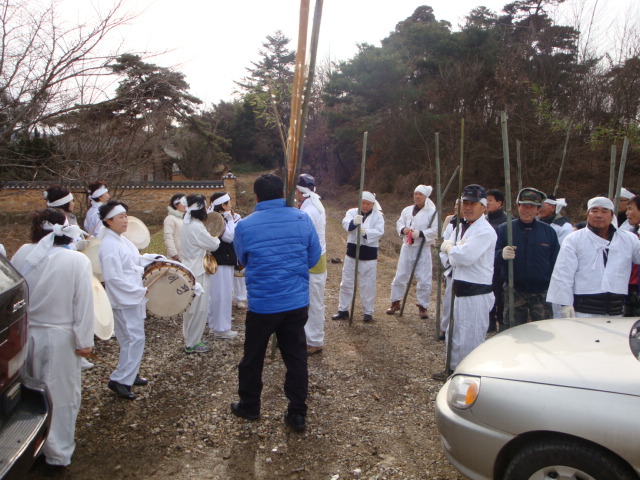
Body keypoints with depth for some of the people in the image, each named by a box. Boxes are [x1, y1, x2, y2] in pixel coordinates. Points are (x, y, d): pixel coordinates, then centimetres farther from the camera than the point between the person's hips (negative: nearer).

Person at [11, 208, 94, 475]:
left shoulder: (22, 254, -5)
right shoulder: (77, 261, -15)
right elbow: (83, 304, -14)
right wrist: (84, 340, -5)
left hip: (23, 334, 4)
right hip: (58, 338, -4)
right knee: (60, 396, 10)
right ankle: (57, 456, 21)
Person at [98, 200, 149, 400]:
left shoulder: (122, 240, 11)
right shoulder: (109, 245, -19)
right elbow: (113, 277, -23)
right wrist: (141, 291, -19)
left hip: (134, 297, 9)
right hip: (124, 299, -9)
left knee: (132, 338, 17)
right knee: (135, 339, -7)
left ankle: (130, 374, 30)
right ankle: (119, 381, 2)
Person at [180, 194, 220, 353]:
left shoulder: (188, 224, 10)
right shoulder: (196, 227, -21)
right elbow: (213, 245, -13)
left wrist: (211, 239, 2)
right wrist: (216, 237, 6)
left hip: (191, 269, 10)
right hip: (198, 272, -10)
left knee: (191, 307, 18)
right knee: (198, 308, 0)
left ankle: (190, 339, 29)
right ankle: (192, 344, 10)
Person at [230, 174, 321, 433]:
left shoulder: (245, 226, -11)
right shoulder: (303, 219, -7)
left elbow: (243, 260, 6)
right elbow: (314, 257, 2)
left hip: (262, 303, -1)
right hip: (297, 302, 2)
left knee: (253, 357, 17)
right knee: (296, 357, 13)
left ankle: (249, 407, 34)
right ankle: (297, 414, 21)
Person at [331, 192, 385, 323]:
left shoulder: (378, 216, -1)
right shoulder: (352, 212, 2)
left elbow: (379, 232, -16)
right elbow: (345, 223, -18)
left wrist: (366, 232, -35)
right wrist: (354, 222, -41)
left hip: (369, 255, -2)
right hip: (352, 253, 2)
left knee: (368, 285, 5)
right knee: (346, 282, 10)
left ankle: (368, 312, 18)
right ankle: (343, 310, 22)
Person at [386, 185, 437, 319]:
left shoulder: (432, 212, -5)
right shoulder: (407, 210, 9)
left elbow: (435, 230, -10)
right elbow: (399, 223, 11)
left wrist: (420, 233, -21)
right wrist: (403, 229, -11)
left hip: (423, 249, -4)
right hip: (407, 247, 4)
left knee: (424, 279, 0)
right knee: (400, 276, 8)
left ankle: (422, 306, 15)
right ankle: (395, 302, 23)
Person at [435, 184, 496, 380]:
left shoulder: (485, 231, -16)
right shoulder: (461, 227, 14)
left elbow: (466, 256, -28)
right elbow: (446, 247, 9)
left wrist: (451, 248, -9)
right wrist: (456, 249, -11)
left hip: (476, 293, -10)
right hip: (459, 289, 10)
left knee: (470, 339, -2)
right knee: (454, 333, 22)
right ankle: (453, 368, 38)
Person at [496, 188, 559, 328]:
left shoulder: (548, 231, 6)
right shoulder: (504, 229, 2)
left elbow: (556, 263, 8)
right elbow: (493, 257, -3)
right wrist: (502, 255, -26)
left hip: (542, 294, 1)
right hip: (514, 293, -1)